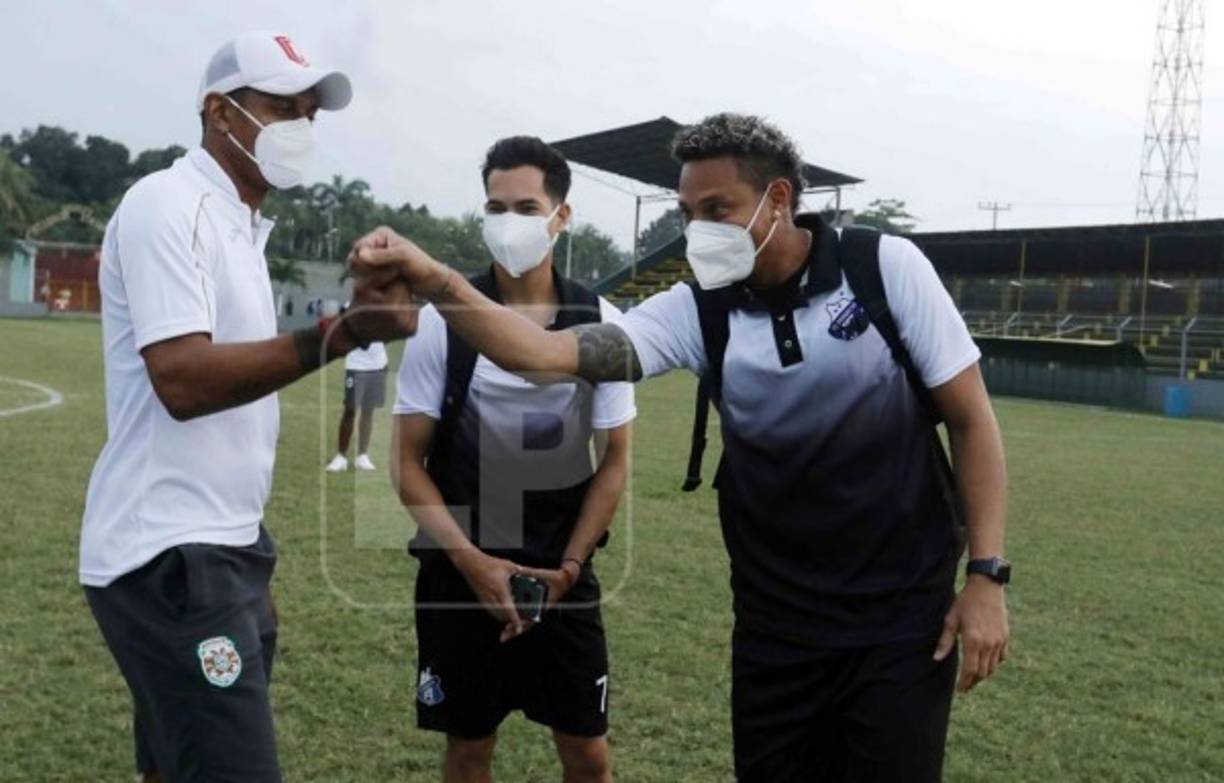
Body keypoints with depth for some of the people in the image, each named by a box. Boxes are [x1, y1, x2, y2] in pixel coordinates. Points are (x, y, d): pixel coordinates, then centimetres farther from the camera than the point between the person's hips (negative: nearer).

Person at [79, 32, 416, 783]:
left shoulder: (240, 224, 16)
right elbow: (182, 381, -24)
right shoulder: (169, 204, -12)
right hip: (170, 559, -9)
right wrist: (341, 334, -32)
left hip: (218, 550, 9)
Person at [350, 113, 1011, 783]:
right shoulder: (695, 311, -6)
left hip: (902, 616, -2)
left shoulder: (886, 268, -10)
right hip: (776, 627, 2)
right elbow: (551, 353, -18)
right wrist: (436, 284, -33)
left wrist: (986, 574, -9)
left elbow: (971, 418, -5)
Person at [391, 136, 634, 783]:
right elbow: (409, 462, -4)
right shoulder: (442, 321, -7)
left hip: (562, 573, 1)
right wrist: (473, 562, -14)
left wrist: (567, 567, -7)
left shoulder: (600, 325, -4)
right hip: (460, 572, 0)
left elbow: (613, 461, 2)